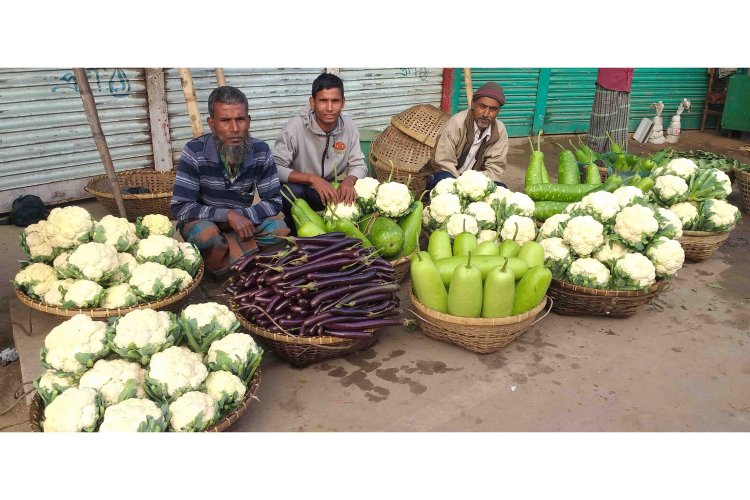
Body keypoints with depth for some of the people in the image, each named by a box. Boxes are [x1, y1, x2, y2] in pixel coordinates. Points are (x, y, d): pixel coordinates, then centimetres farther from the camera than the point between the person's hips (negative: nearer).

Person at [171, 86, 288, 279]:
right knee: (205, 234, -37)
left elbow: (274, 202, -11)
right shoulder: (194, 152, -23)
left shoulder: (261, 151, -14)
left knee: (278, 230, -22)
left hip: (242, 220, 3)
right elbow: (180, 207, -25)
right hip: (203, 222, -3)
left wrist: (242, 216, -28)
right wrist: (228, 214, -35)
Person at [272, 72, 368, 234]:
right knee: (291, 191, -36)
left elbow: (358, 165, -4)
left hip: (333, 190, 4)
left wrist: (349, 181, -28)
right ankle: (293, 231, -6)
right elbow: (275, 168, -26)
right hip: (302, 189, -4)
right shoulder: (295, 127, -22)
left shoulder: (349, 126, -9)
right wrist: (312, 178, -38)